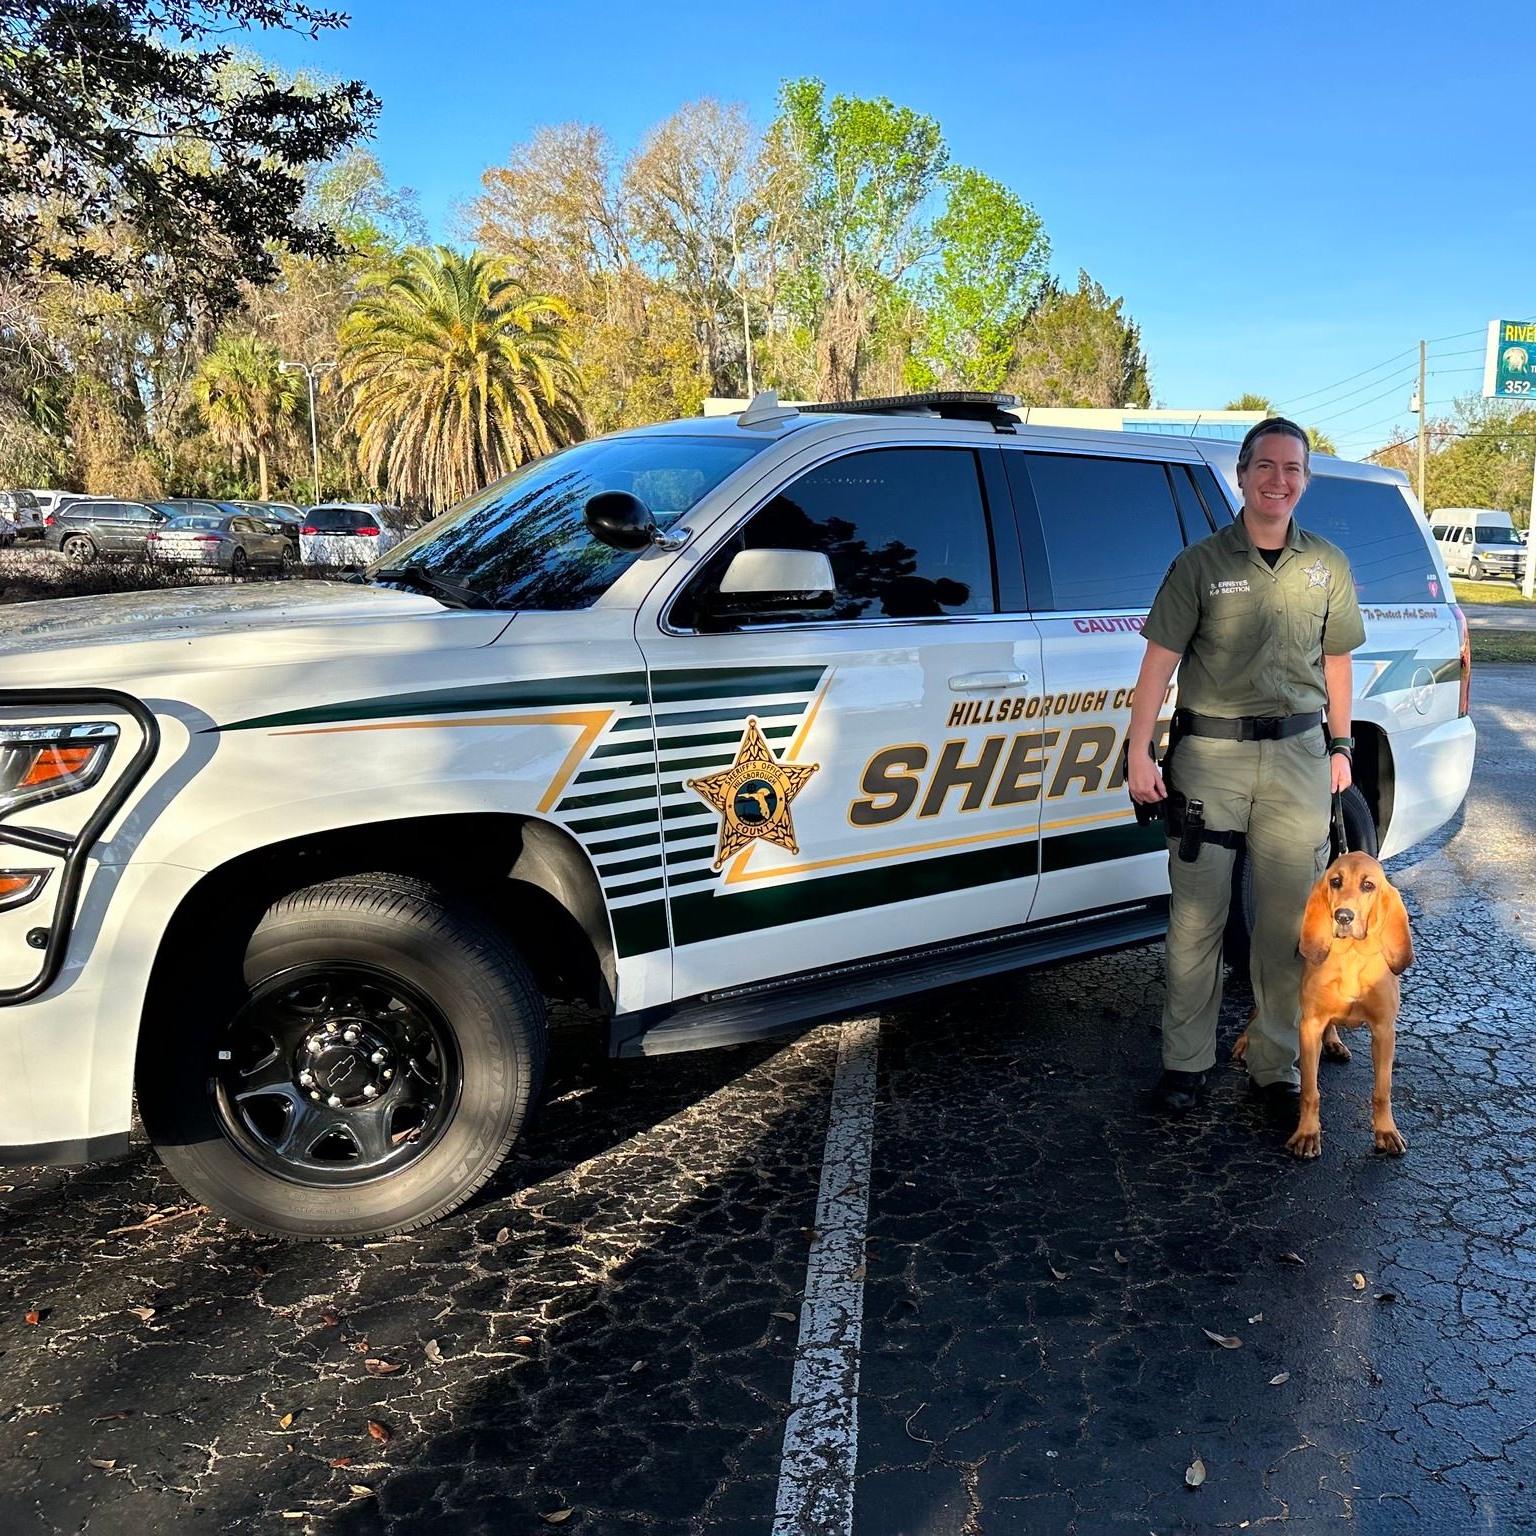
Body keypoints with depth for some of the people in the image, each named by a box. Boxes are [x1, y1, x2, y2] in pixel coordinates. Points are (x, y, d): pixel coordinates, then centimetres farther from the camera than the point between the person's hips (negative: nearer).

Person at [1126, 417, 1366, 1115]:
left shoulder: (1327, 565, 10)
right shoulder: (1201, 563, 0)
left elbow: (1335, 661, 17)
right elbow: (1160, 661, -4)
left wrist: (1339, 747, 15)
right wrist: (1139, 752, -9)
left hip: (1299, 755, 3)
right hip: (1210, 753, -3)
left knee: (1289, 919, 6)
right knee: (1197, 916, 1)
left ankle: (1276, 1063, 20)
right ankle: (1186, 1060, 14)